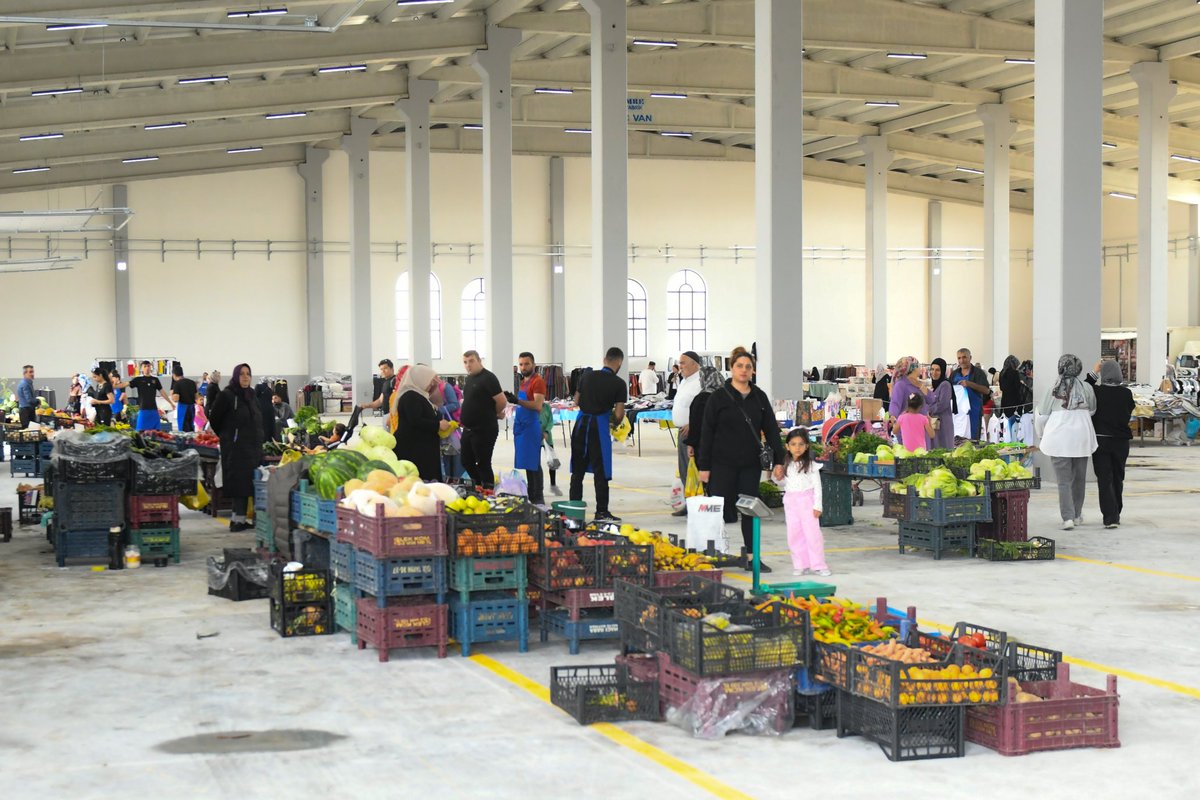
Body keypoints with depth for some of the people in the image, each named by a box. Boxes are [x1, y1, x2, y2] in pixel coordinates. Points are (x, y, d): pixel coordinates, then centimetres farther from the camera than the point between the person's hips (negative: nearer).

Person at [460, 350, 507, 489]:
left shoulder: (488, 378, -15)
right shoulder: (469, 378, 12)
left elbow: (502, 402, -19)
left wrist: (493, 414, -1)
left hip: (484, 430, -9)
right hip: (468, 429, 9)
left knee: (483, 464, -1)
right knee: (467, 462, 16)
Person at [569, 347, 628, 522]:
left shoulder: (586, 376, 5)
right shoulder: (619, 384, -7)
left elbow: (576, 401, 12)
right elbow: (619, 414, -9)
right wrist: (615, 423, 11)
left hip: (581, 423, 4)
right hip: (600, 426, -4)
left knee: (577, 469, 13)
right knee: (601, 472, 2)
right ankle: (601, 512, 5)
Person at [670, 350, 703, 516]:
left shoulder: (700, 382, -16)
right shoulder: (684, 381, 17)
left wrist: (691, 425, -24)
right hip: (683, 431, 11)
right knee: (684, 471, 14)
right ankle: (688, 505, 22)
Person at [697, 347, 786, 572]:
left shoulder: (759, 397, 7)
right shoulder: (719, 397, -4)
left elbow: (771, 429, 8)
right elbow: (707, 433, -4)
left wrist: (778, 460, -1)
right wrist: (704, 466, -7)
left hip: (751, 464, 4)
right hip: (723, 464, -4)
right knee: (721, 509, -1)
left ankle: (752, 556, 12)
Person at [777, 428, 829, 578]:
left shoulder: (811, 465, -5)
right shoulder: (786, 465, 6)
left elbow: (817, 486, -4)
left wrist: (817, 505, -8)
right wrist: (778, 478, -4)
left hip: (807, 501, -4)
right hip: (790, 502, 4)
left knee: (812, 533, -5)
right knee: (794, 534, 4)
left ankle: (818, 565, 2)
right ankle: (801, 565, 11)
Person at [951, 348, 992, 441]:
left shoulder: (978, 373, 0)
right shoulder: (954, 374, 15)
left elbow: (986, 391, -9)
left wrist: (969, 384, -21)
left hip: (973, 411, -4)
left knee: (973, 438, -6)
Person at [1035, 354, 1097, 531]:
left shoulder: (1054, 390, -5)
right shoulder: (1086, 388, -2)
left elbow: (1042, 416, 1)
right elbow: (1092, 411, 8)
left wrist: (1042, 434, 19)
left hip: (1059, 440, -2)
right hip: (1082, 440, 2)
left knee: (1064, 480, 0)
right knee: (1079, 478, 16)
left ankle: (1067, 517, -10)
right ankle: (1077, 515, 24)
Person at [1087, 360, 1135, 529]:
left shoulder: (1096, 391, -13)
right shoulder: (1126, 393, -7)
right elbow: (1129, 412, 6)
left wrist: (1093, 373, 7)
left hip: (1100, 440, -2)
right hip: (1121, 440, 2)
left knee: (1104, 480, -2)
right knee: (1118, 478, 17)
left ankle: (1110, 516, -13)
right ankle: (1116, 514, 27)